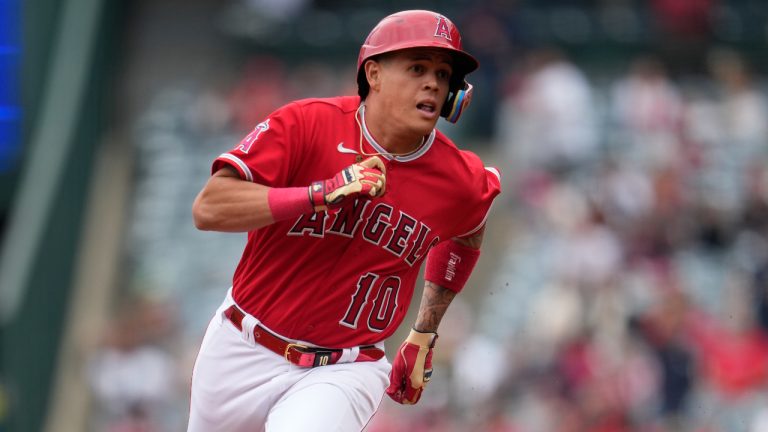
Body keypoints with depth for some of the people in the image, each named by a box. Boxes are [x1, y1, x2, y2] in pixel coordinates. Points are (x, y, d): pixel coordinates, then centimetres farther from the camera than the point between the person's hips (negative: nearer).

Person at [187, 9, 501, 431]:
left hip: (343, 373, -1)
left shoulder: (462, 183, -7)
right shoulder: (306, 124, -14)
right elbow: (208, 209, -24)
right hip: (243, 350, 1)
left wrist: (424, 336, 17)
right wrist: (323, 193, -33)